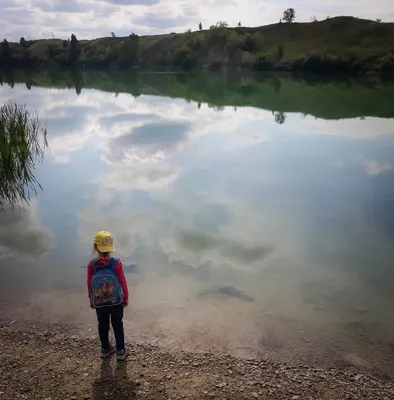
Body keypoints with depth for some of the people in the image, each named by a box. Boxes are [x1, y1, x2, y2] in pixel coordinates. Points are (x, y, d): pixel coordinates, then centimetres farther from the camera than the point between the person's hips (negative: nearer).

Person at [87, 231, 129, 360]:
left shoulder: (91, 265, -16)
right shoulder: (116, 263, -20)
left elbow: (89, 284, -5)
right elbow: (123, 282, -11)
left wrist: (91, 300, 12)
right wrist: (126, 298, 5)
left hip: (99, 303, 1)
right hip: (116, 302, -1)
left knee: (103, 326, 20)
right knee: (118, 325, 15)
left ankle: (105, 349, 34)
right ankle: (121, 350, 25)